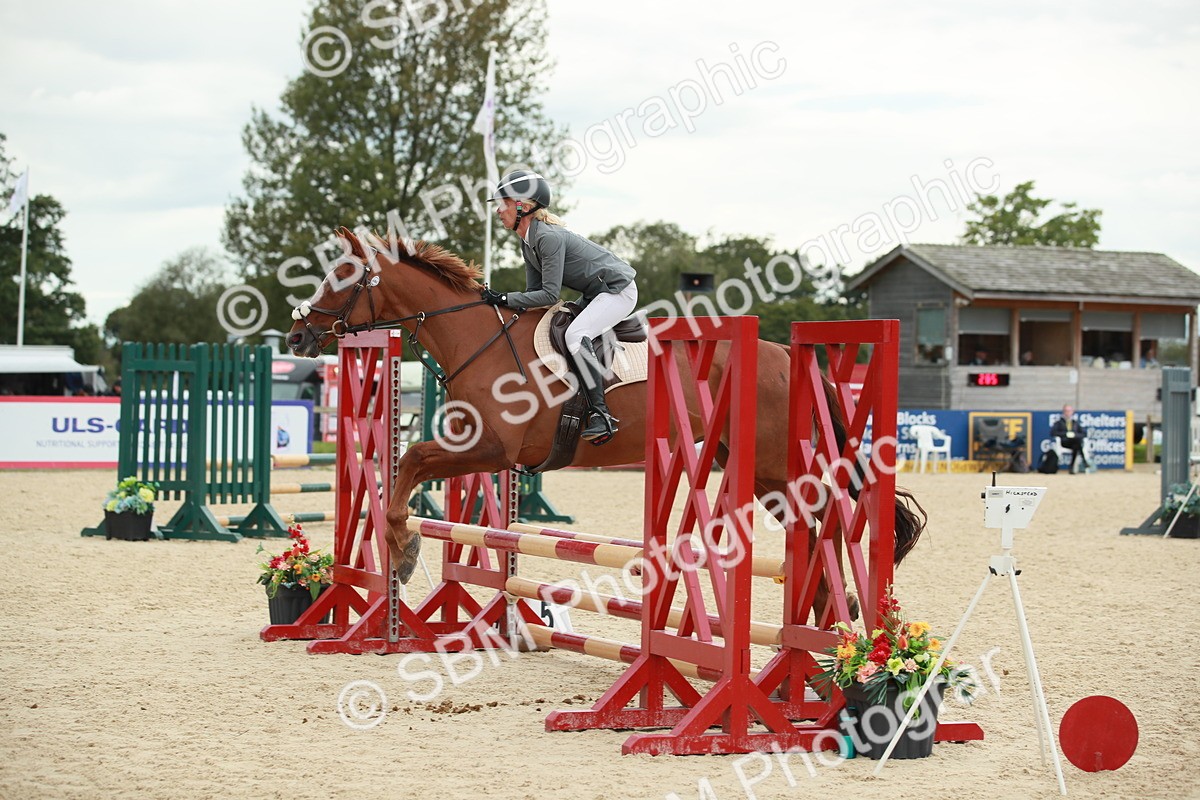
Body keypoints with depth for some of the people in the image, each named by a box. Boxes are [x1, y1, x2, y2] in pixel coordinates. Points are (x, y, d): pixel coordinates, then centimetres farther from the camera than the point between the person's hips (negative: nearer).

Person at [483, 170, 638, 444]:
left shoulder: (548, 237, -26)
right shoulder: (528, 243, 5)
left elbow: (550, 294, -27)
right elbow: (534, 290, 7)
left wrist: (506, 299, -27)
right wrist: (499, 300, -6)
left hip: (619, 290, -11)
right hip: (595, 294, 11)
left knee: (575, 334, -29)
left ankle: (601, 415, -27)